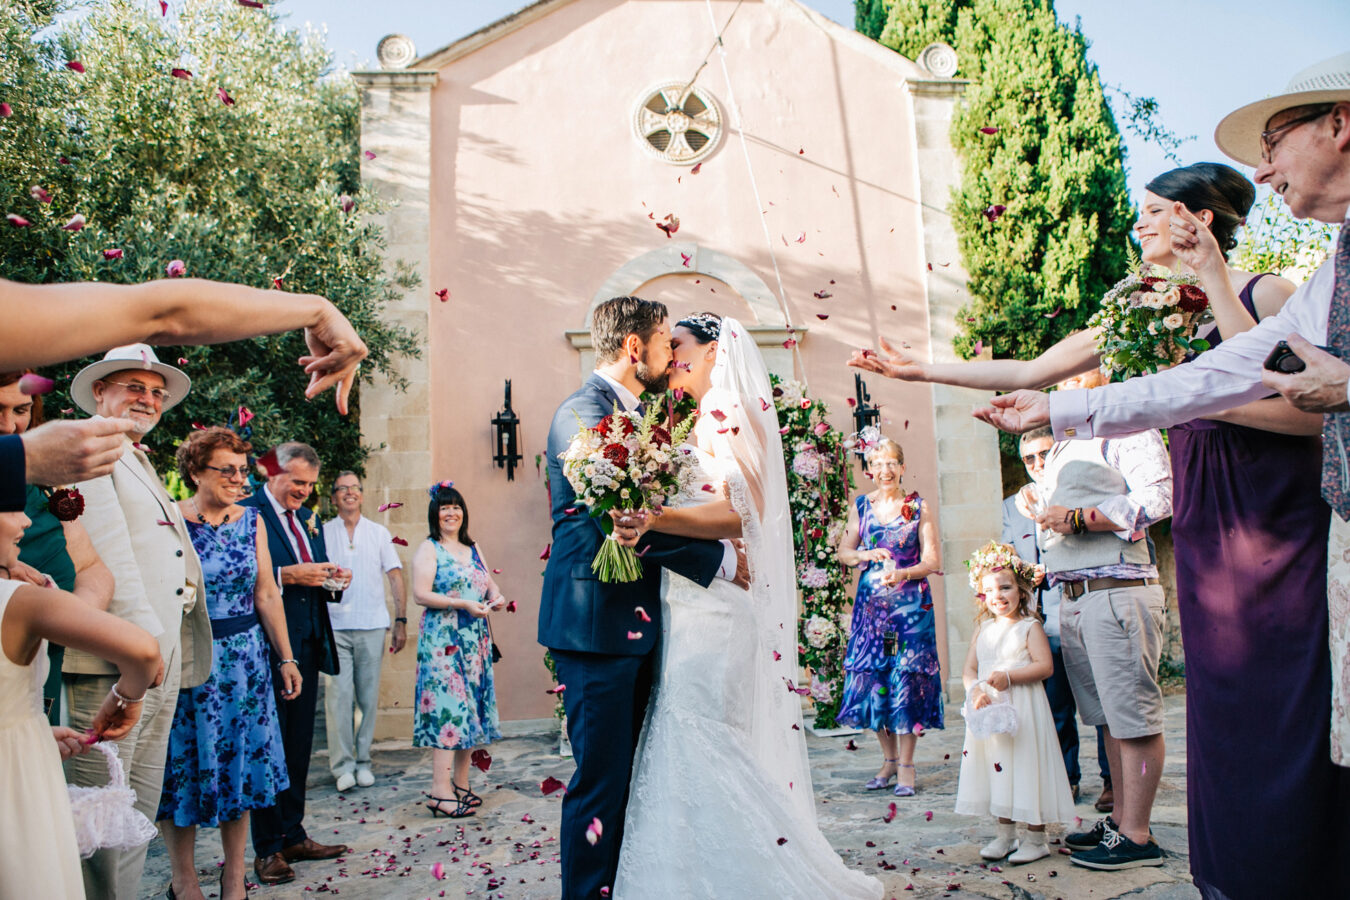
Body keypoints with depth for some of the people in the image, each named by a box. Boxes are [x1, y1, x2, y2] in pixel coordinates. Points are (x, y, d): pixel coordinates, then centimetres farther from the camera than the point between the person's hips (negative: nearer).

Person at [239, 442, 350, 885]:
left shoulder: (309, 519, 16)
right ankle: (267, 849, 12)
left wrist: (332, 581, -1)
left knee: (299, 747, 13)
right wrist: (286, 575, -25)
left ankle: (293, 836, 24)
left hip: (307, 646, 7)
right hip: (268, 649, -7)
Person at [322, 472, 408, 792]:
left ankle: (363, 761, 15)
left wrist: (401, 621, 3)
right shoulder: (322, 533, 8)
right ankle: (342, 765, 1)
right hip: (334, 626, -1)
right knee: (338, 696, -7)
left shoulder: (379, 533, 11)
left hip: (372, 625, 1)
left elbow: (396, 578, 9)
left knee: (369, 697, 5)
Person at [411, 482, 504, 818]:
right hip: (442, 640, -6)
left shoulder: (473, 550, 17)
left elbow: (490, 585, 20)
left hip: (475, 640, 6)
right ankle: (440, 790, -9)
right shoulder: (428, 549, -2)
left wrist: (496, 598, -3)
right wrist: (463, 604, -18)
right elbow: (421, 594, -12)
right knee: (447, 706, -11)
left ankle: (461, 783, 14)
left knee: (469, 707, 7)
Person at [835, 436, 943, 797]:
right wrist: (866, 555, -8)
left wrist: (903, 574, -19)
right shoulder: (861, 506, 10)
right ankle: (889, 758, 17)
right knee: (872, 677, 2)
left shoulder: (919, 508, 2)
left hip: (911, 604, -3)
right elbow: (844, 552, 13)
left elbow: (932, 560, -2)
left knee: (907, 677, -5)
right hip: (871, 602, 3)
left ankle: (906, 764, 5)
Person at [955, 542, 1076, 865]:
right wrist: (976, 689, -11)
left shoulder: (1030, 627, -4)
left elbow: (1045, 666, -13)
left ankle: (1036, 838, 10)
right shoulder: (983, 631, 11)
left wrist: (1009, 676, -21)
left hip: (1022, 710, -5)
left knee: (1026, 768, -3)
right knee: (997, 771, 10)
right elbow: (968, 669, 9)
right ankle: (1005, 834, 23)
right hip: (989, 710, 5)